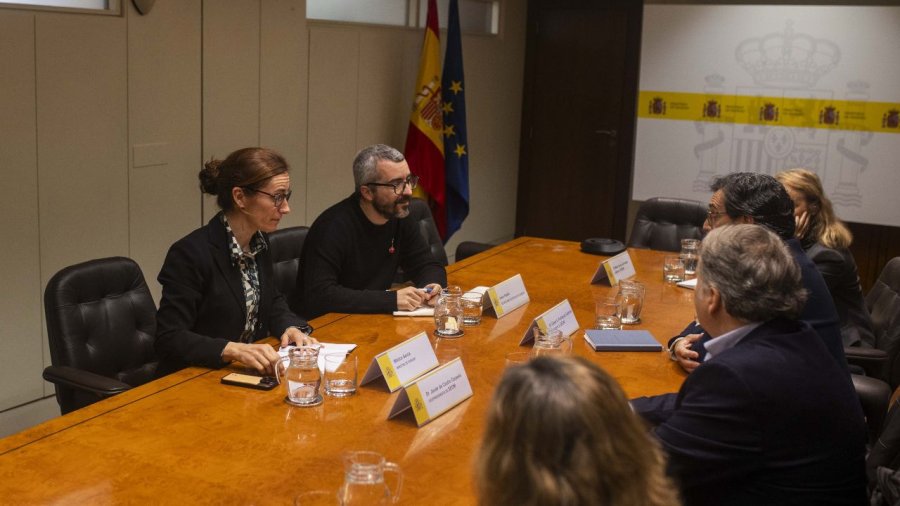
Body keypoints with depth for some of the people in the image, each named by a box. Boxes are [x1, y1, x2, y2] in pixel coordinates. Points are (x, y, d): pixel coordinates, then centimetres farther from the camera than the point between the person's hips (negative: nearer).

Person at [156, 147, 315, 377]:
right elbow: (169, 339, -19)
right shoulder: (191, 253, -18)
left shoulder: (260, 241, 6)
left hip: (250, 375, 8)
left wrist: (291, 328, -1)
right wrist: (233, 350, -31)